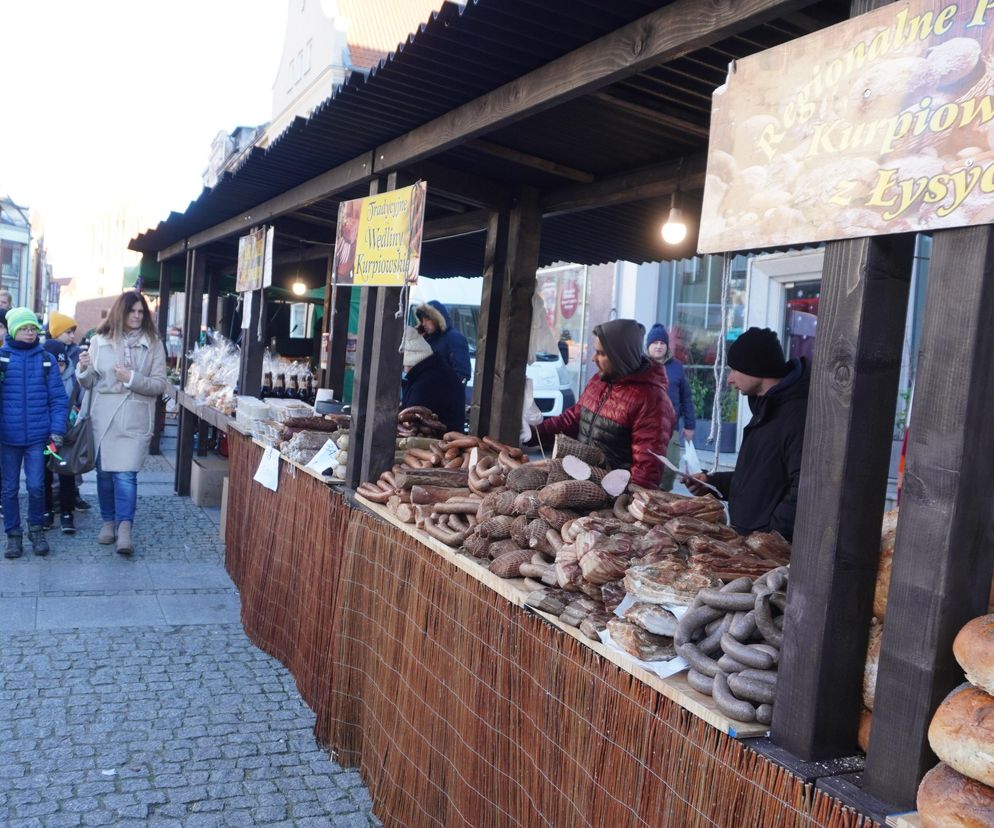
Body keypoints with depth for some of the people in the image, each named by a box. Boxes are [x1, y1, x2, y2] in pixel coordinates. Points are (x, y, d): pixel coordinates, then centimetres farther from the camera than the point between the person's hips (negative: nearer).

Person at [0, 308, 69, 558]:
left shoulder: (46, 358, 2)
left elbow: (58, 397, 2)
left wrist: (57, 430, -4)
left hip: (38, 435, 0)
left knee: (36, 486, 0)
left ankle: (36, 529, 21)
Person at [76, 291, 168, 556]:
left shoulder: (153, 344, 1)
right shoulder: (100, 341, 6)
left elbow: (160, 385, -1)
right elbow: (90, 383, 9)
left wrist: (133, 378, -14)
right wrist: (83, 370, -12)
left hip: (135, 419, -2)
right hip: (104, 416, 3)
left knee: (125, 474, -10)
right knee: (104, 472, 10)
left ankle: (124, 528, -9)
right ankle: (109, 522, 23)